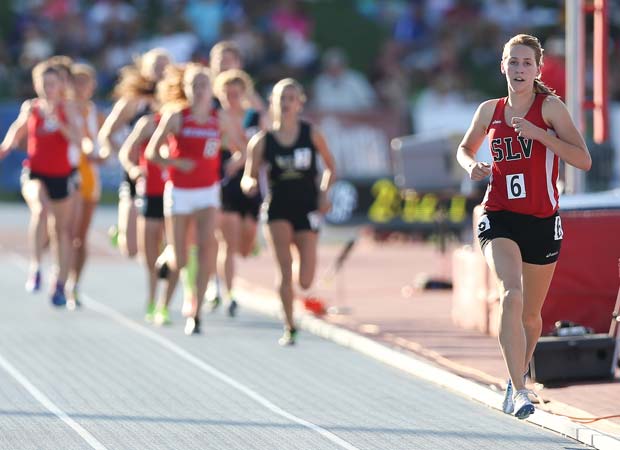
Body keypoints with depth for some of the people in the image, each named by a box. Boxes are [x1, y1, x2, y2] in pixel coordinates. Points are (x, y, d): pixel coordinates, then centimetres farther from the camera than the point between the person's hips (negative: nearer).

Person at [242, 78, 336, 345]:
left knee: (305, 282, -5)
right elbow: (248, 178, 4)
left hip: (307, 211, 1)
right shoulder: (262, 141, -1)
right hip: (279, 210, -1)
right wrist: (250, 184, -20)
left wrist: (324, 193, -3)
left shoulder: (311, 134, 0)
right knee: (285, 272, -17)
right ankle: (289, 328, -4)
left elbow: (330, 168, 12)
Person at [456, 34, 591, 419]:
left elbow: (584, 160, -12)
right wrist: (471, 165, 1)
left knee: (530, 315, 12)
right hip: (500, 218, 0)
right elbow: (465, 148, 24)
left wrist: (538, 134, -21)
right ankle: (519, 391, -28)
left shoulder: (550, 107, -3)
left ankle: (517, 380, 41)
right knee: (511, 294, -25)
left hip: (542, 221, 0)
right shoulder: (490, 111, 6)